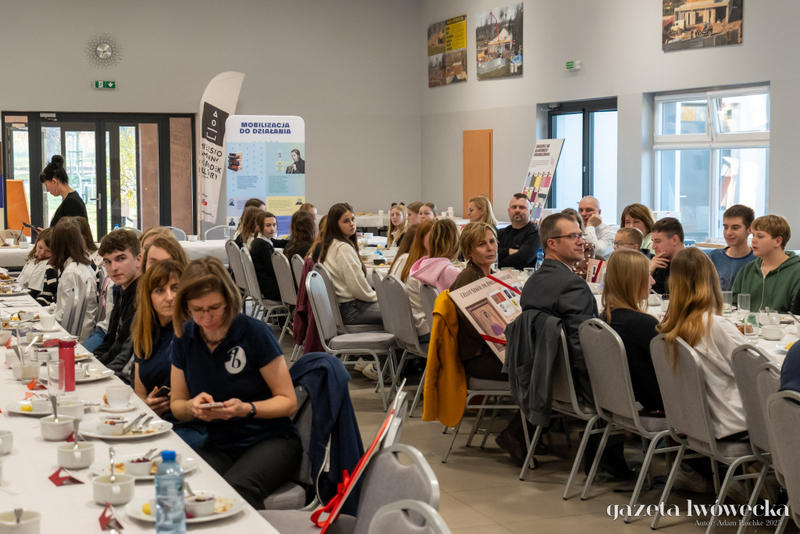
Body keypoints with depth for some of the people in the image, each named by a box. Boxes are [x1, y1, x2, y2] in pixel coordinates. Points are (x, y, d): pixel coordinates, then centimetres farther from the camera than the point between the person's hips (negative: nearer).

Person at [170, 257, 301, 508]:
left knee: (235, 489, -36)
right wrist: (192, 407, -11)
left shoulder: (255, 333, -9)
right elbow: (176, 404, 13)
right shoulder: (184, 338, 4)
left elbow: (289, 402, -5)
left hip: (270, 440, -3)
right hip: (218, 446, 4)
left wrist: (247, 409, -23)